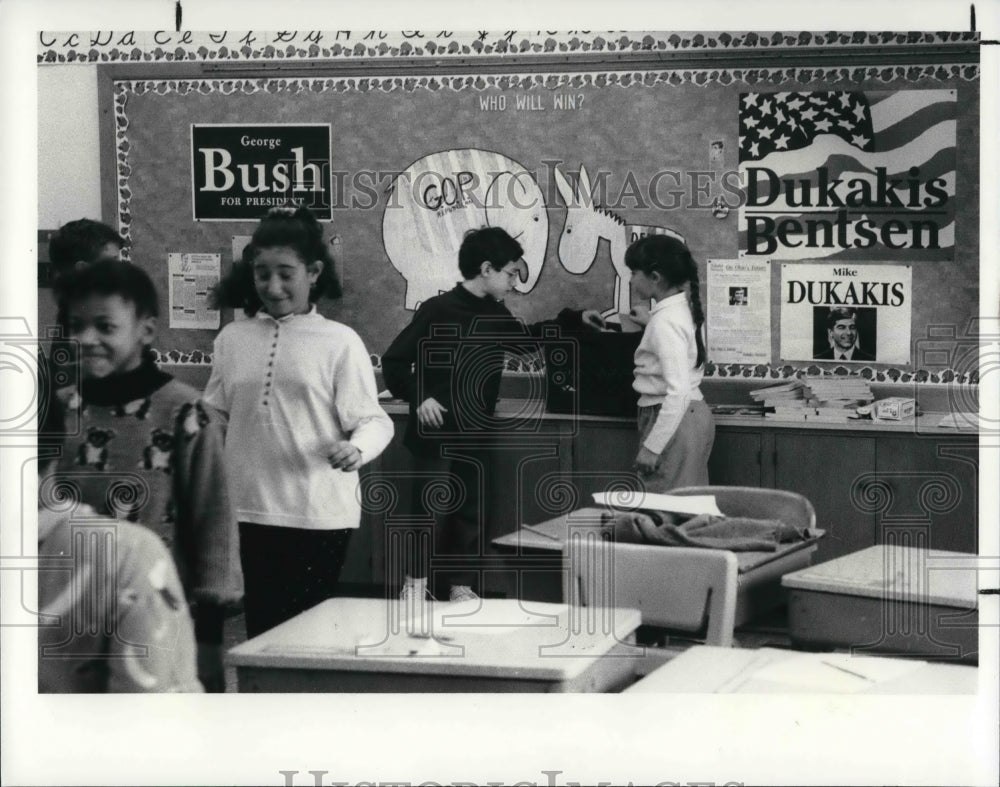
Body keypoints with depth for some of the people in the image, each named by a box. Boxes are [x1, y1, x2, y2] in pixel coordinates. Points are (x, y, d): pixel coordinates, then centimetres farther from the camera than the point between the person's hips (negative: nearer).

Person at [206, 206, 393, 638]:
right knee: (259, 631, 11)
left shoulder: (340, 341, -4)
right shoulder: (232, 339, 8)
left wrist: (356, 448, -26)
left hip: (317, 515, -3)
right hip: (248, 511, 4)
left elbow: (371, 419, -7)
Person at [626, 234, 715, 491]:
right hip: (694, 413, 10)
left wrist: (651, 447, -24)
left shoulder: (665, 321, -19)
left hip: (672, 418, -10)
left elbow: (678, 392, -26)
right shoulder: (685, 308, 9)